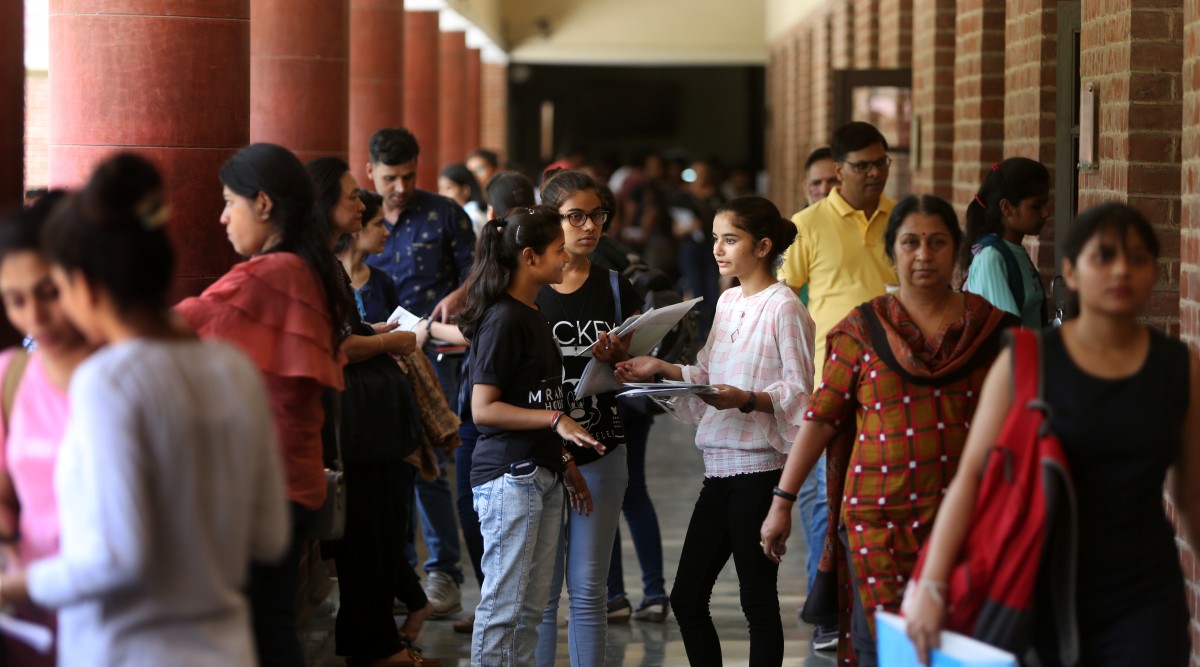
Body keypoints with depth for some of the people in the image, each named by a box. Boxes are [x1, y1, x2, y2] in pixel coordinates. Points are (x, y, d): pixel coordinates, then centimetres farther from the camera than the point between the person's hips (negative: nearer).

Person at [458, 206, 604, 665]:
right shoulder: (503, 320, -13)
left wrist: (564, 463, 21)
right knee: (503, 604, -6)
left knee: (532, 605, 11)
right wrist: (555, 419, -22)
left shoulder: (533, 316, 15)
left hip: (541, 473, 9)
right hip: (508, 476, -9)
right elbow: (483, 408, -18)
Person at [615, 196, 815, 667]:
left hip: (759, 467, -8)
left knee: (758, 600, 0)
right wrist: (660, 368, 5)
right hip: (720, 466, 8)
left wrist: (745, 398, -27)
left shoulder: (783, 307, -10)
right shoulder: (728, 302, 14)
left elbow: (799, 392, -13)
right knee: (686, 597, 9)